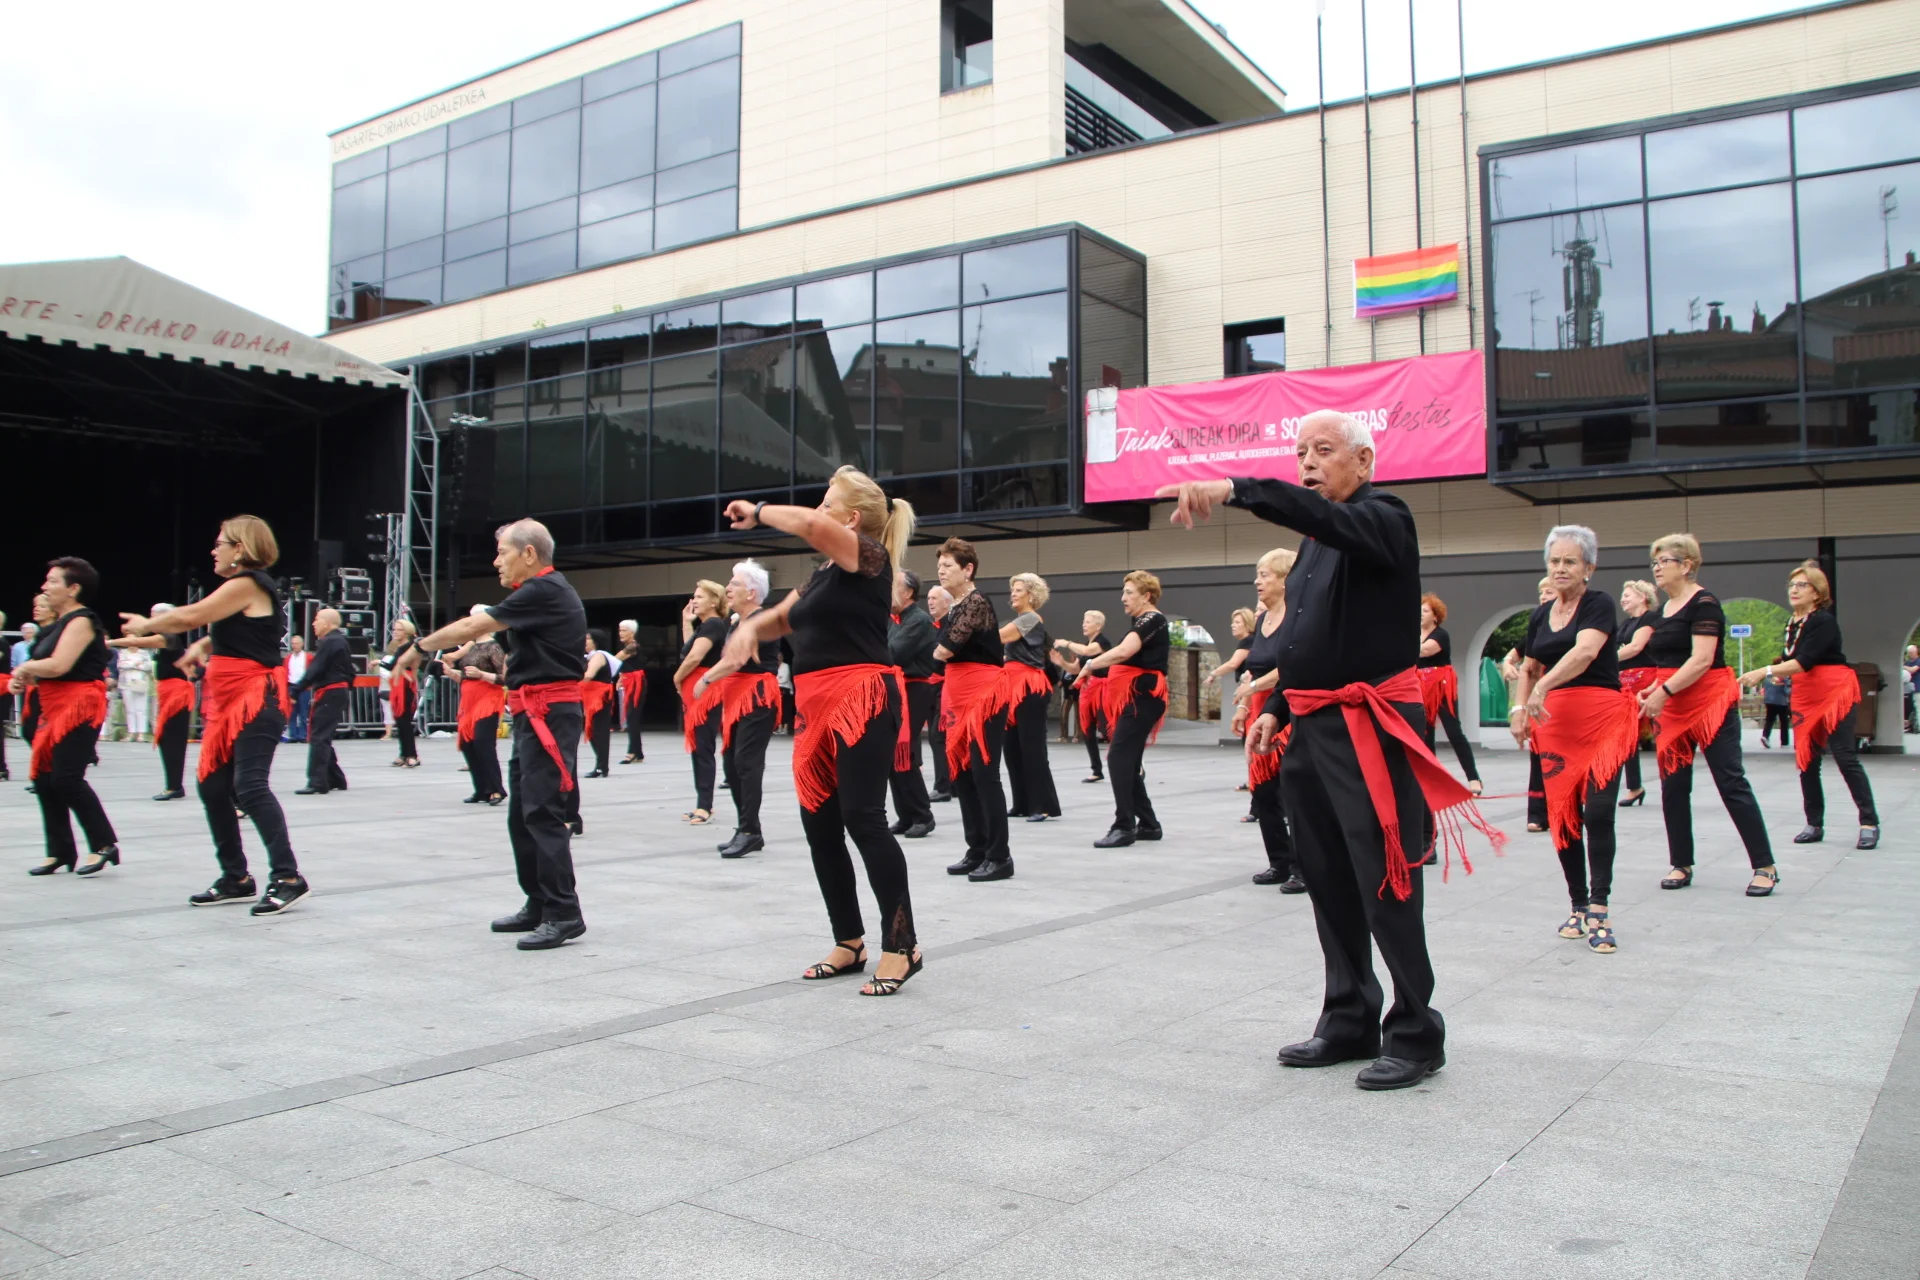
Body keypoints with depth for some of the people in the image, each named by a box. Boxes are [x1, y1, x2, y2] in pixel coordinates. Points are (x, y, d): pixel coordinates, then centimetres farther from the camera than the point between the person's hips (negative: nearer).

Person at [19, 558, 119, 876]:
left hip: (79, 705, -10)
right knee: (44, 778, 8)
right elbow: (46, 670, 19)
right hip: (56, 709, 10)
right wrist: (27, 676, -2)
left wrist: (26, 667, -5)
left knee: (67, 778, -14)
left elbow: (58, 665, -23)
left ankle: (104, 844, -5)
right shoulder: (60, 623, 18)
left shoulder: (81, 621, -12)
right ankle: (60, 851, 16)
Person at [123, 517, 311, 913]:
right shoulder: (245, 586, 19)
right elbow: (227, 633, 28)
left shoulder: (248, 584, -12)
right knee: (213, 786, 10)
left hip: (257, 698, -11)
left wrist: (145, 625, 3)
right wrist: (202, 646, 7)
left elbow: (191, 615, -14)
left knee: (250, 786, -17)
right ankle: (236, 879, 18)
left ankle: (287, 877, -16)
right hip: (230, 701, 11)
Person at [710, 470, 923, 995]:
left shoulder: (870, 557, -6)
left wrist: (757, 512, -6)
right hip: (818, 708, 9)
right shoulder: (824, 573, 21)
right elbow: (781, 619, 25)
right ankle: (850, 942, 20)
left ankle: (901, 945, -5)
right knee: (819, 826, 9)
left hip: (861, 702, -9)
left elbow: (809, 524, -23)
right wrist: (748, 627, 2)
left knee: (863, 819, -13)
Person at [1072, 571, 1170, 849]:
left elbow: (1124, 651, -26)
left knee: (1119, 758, -14)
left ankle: (1124, 826, -13)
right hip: (1133, 696, 10)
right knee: (1129, 762, 10)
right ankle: (1148, 824, 17)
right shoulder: (1142, 622, 20)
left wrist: (1090, 664, -18)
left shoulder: (1153, 619, -11)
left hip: (1142, 697, -10)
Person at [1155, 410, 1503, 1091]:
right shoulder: (1316, 539, 18)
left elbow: (1330, 518, -31)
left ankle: (1416, 1035, 8)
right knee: (1327, 881, 13)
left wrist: (1233, 489, -43)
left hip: (1370, 729, -9)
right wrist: (1279, 705, 18)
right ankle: (1350, 1022, 24)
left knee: (1386, 888, -5)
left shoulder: (1382, 517, -8)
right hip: (1313, 728, 9)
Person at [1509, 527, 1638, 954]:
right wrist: (1520, 709, 10)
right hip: (1556, 723, 5)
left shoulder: (1599, 605, -5)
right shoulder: (1540, 615, 13)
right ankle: (1579, 906, 16)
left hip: (1603, 719, -5)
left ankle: (1599, 911, -7)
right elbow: (1529, 668, 25)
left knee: (1597, 814, -12)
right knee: (1563, 817, 5)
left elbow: (1585, 651, -23)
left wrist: (1543, 687, -33)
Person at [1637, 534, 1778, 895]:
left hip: (1711, 703, -8)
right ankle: (1681, 866, 15)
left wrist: (1663, 691, -24)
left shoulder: (1703, 604, -11)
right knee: (1673, 787, 7)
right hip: (1673, 711, 8)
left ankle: (1765, 866, 2)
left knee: (1731, 783, -6)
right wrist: (1651, 690, 4)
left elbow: (1701, 659, -20)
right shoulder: (1662, 611, 14)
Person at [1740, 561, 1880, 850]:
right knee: (1806, 762, 6)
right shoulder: (1792, 625, 10)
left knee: (1846, 759, -7)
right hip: (1805, 699, 8)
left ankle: (1869, 823, 0)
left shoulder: (1823, 621, -14)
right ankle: (1815, 825, 11)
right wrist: (1779, 676, 0)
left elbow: (1805, 661, -25)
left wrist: (1765, 671, -34)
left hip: (1835, 693, -8)